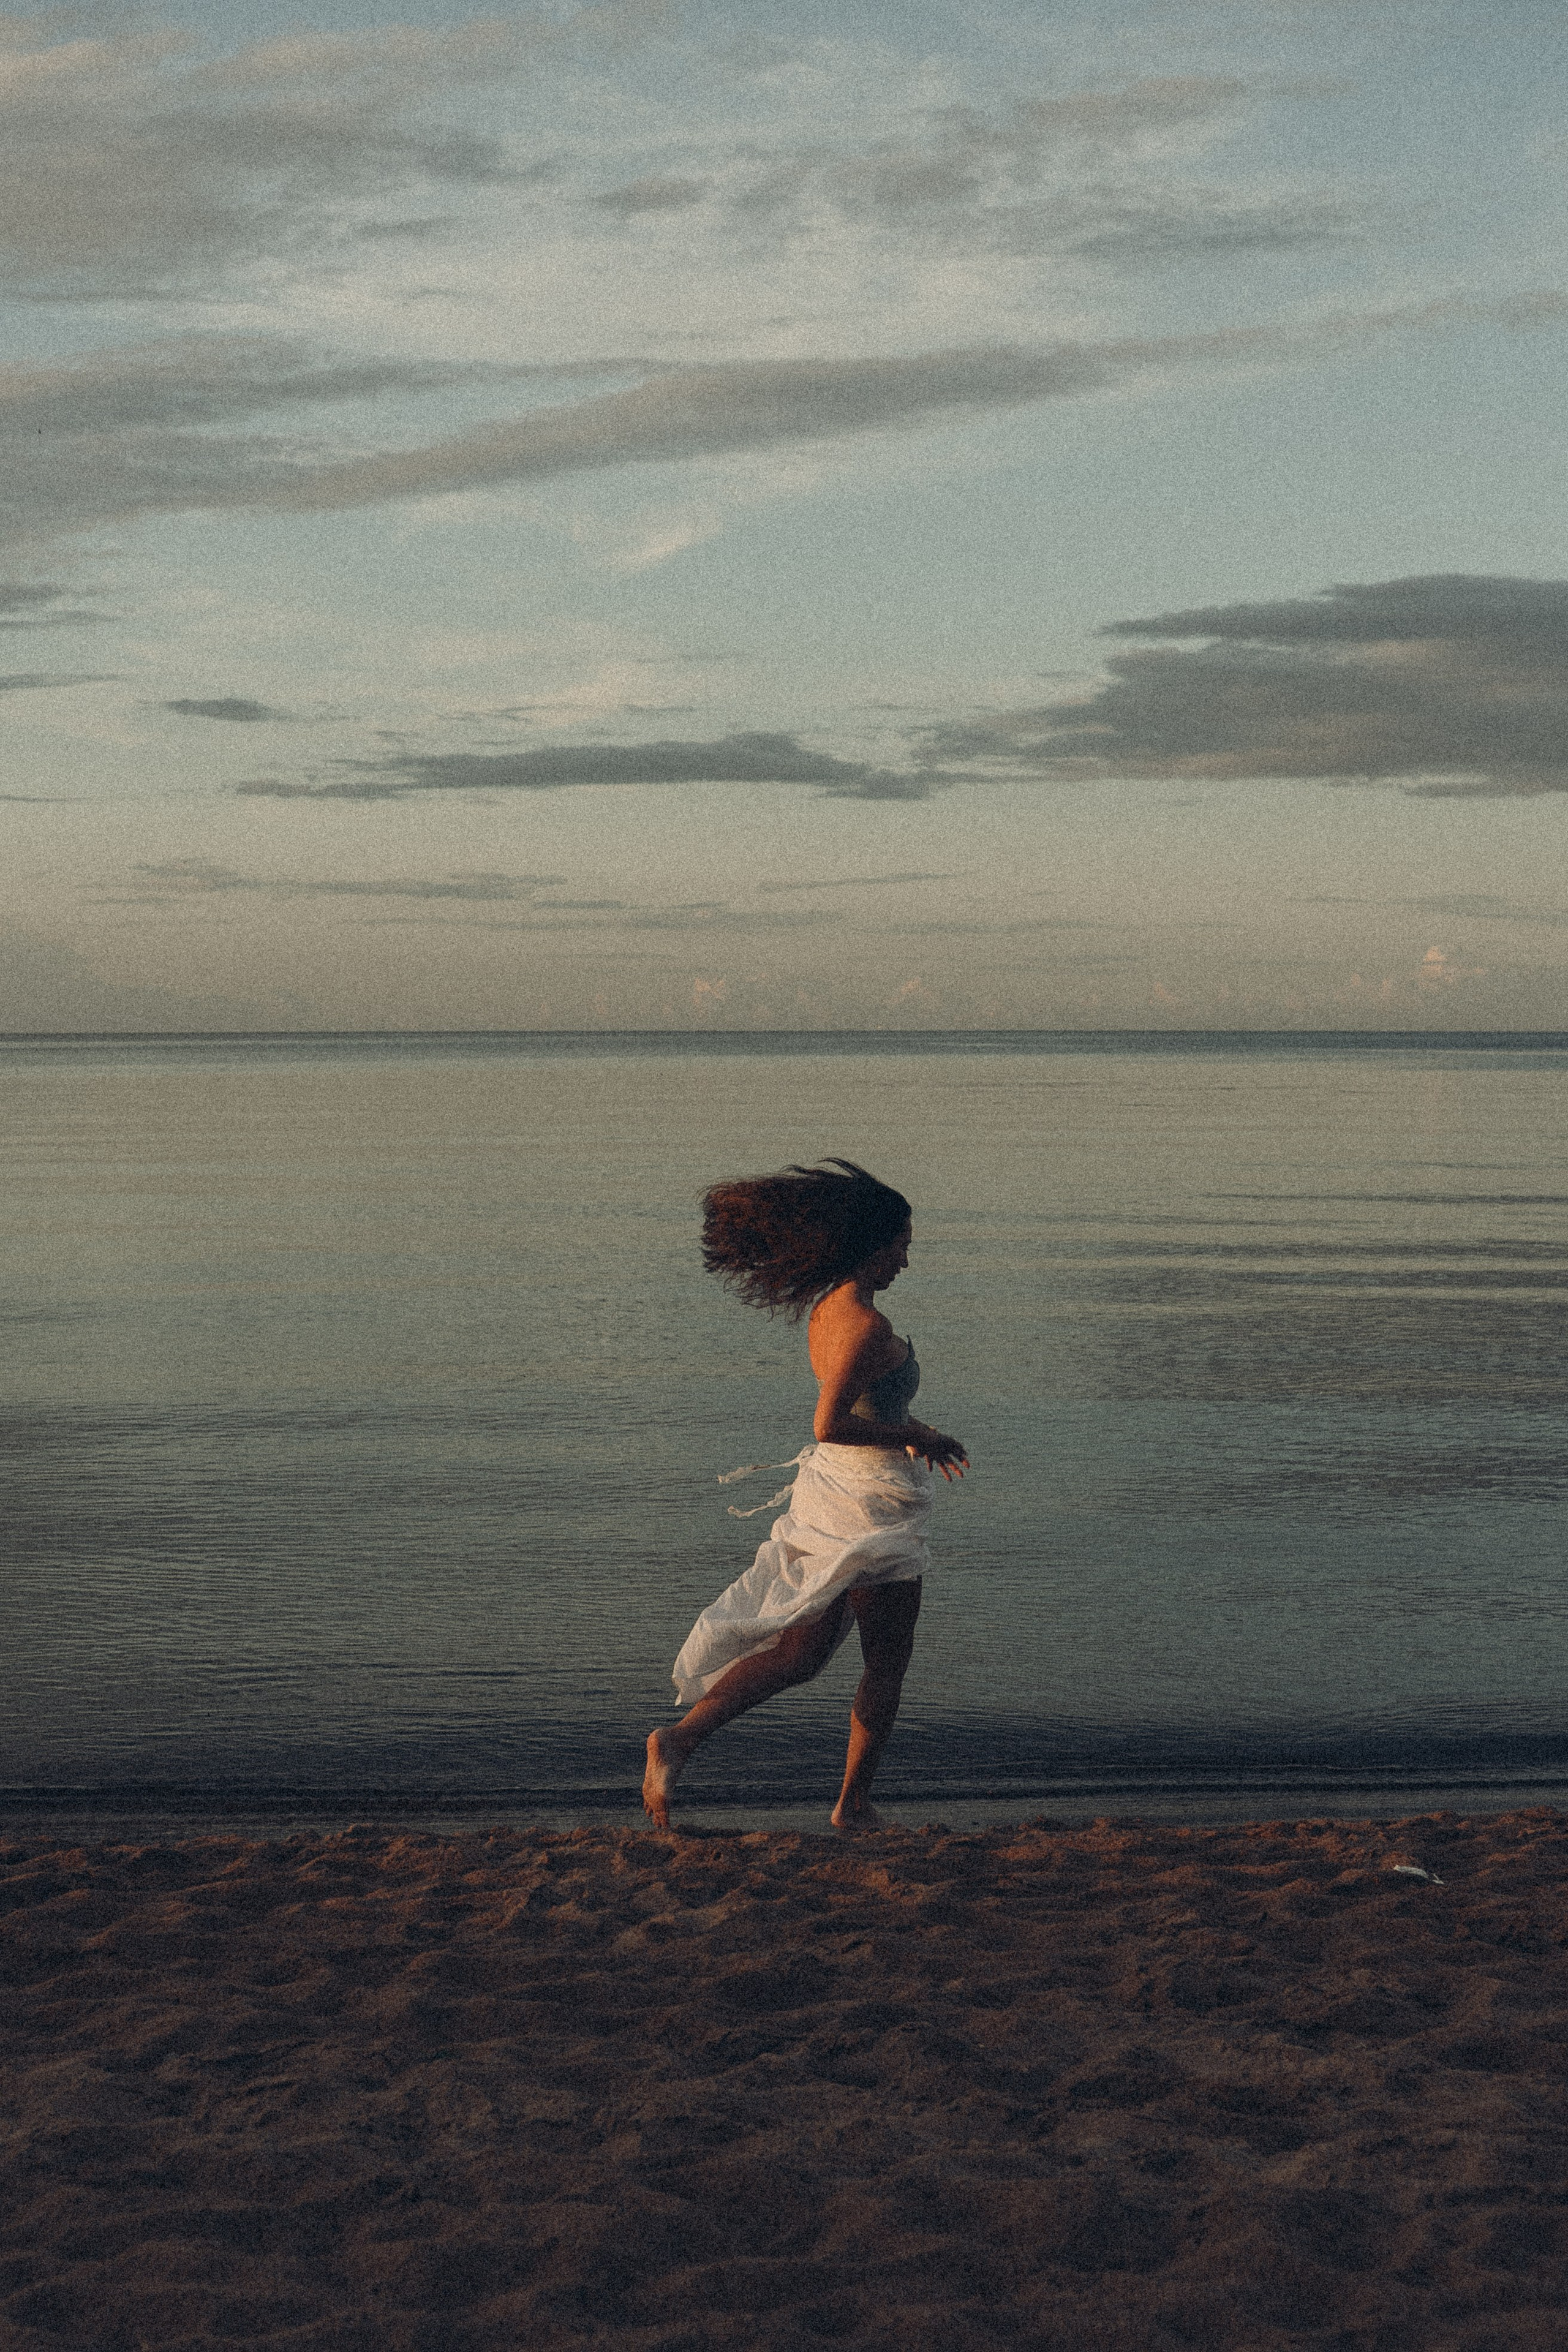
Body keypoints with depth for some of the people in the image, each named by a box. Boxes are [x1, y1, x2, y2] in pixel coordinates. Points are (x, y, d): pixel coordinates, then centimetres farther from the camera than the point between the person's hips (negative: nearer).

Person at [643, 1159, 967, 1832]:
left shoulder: (827, 1309, 7)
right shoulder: (865, 1322, -21)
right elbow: (830, 1425, -27)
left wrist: (916, 1435, 20)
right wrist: (915, 1437, -16)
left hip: (827, 1485, 8)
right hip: (871, 1504, -8)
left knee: (796, 1653, 12)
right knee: (887, 1661, 9)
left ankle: (683, 1737, 0)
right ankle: (854, 1804, 18)